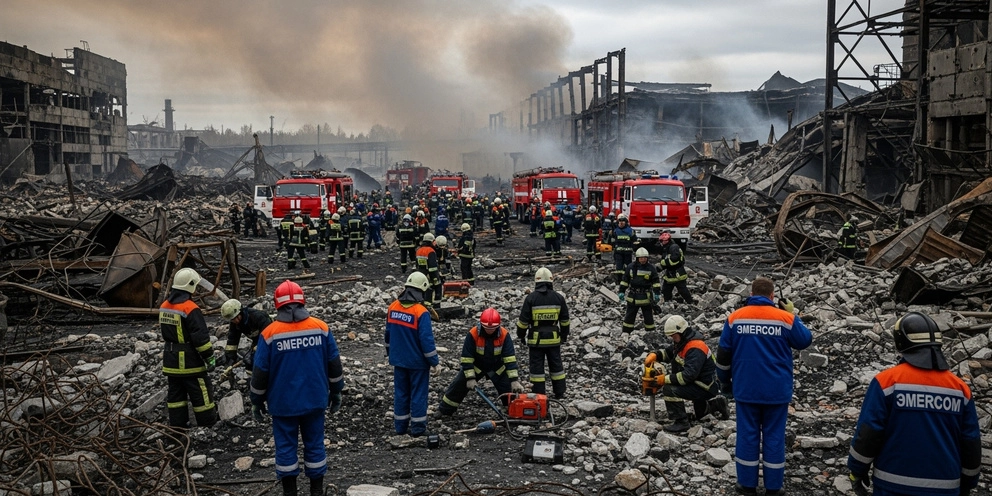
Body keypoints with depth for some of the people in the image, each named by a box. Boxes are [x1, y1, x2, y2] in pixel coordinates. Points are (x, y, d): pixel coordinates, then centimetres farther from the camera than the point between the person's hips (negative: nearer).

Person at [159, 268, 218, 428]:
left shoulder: (164, 306, 6)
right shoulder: (191, 309, -20)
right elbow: (201, 337, -20)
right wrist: (209, 357, -13)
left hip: (171, 360, 8)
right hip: (189, 361, -8)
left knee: (175, 393, 14)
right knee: (201, 392, 2)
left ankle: (177, 424, 21)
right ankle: (208, 424, 9)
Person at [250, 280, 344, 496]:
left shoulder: (270, 334, -10)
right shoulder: (321, 328, -4)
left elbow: (260, 373, -5)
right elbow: (334, 365, 2)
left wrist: (257, 401, 8)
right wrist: (336, 393, 14)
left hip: (283, 403, -2)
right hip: (315, 400, 2)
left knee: (286, 447, 9)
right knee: (315, 444, 11)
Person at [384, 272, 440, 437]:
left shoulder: (393, 307, -1)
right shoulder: (421, 312, -21)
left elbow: (388, 334, 10)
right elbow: (427, 340, -20)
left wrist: (390, 354, 23)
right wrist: (434, 363, -11)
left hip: (398, 360, 6)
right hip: (417, 361, -5)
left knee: (401, 392, 15)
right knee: (418, 394, 6)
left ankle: (400, 426, 23)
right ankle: (417, 428, 13)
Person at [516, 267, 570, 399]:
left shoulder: (531, 298, -9)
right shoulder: (558, 297, 0)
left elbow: (523, 320, -7)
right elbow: (564, 320, 9)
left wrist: (521, 336, 6)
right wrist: (564, 335, 21)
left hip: (536, 339, -3)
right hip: (553, 338, 3)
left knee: (536, 366, 5)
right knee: (556, 364, 14)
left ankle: (539, 394, 8)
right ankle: (560, 393, 21)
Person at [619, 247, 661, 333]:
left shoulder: (651, 268, -4)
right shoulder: (631, 267, -3)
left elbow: (656, 281, 0)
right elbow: (624, 280, 4)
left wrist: (657, 293, -7)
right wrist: (621, 292, 3)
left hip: (646, 297, -1)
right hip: (632, 297, 1)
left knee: (649, 316, 9)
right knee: (629, 316, 7)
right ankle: (626, 333, 16)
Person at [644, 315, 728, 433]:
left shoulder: (695, 348, -27)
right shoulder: (682, 341, 4)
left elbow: (689, 375, -33)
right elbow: (668, 352, 16)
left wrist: (666, 379, -27)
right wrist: (654, 355, -5)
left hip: (705, 387, -11)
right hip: (696, 382, 11)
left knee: (669, 389, -26)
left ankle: (681, 422, -17)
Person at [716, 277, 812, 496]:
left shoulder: (735, 318, -3)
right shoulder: (785, 318, -8)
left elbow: (723, 355, 1)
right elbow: (805, 341, 8)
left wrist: (724, 381, 14)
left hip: (746, 389, 1)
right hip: (777, 390, -1)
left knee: (747, 435, 10)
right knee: (774, 437, 9)